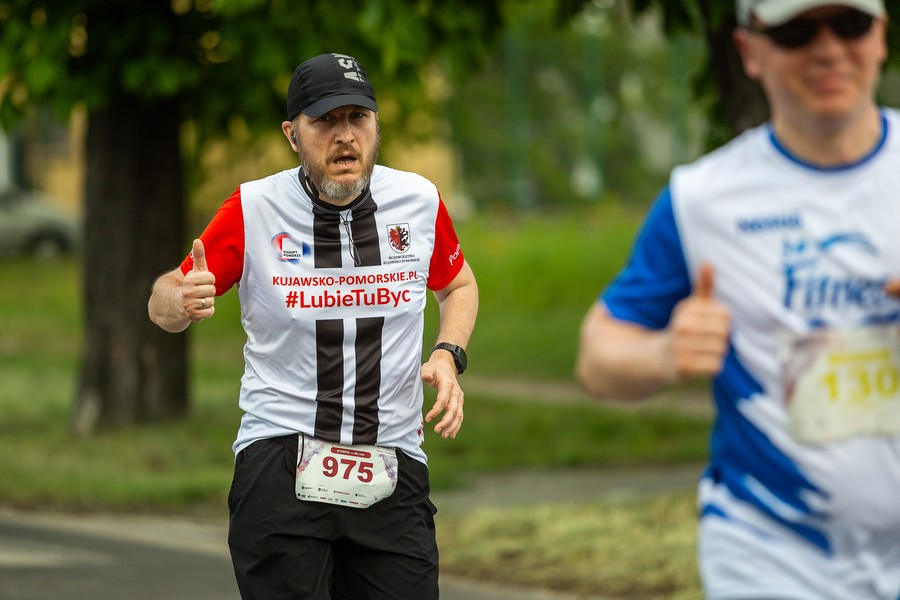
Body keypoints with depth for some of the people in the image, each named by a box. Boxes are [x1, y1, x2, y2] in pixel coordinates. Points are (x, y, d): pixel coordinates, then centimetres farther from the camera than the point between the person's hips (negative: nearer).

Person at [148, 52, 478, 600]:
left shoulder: (419, 200, 2)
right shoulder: (253, 209, -4)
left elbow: (459, 284, 22)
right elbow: (163, 302, 5)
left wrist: (448, 356, 2)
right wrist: (181, 302, -20)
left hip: (393, 465, 2)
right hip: (279, 456, -2)